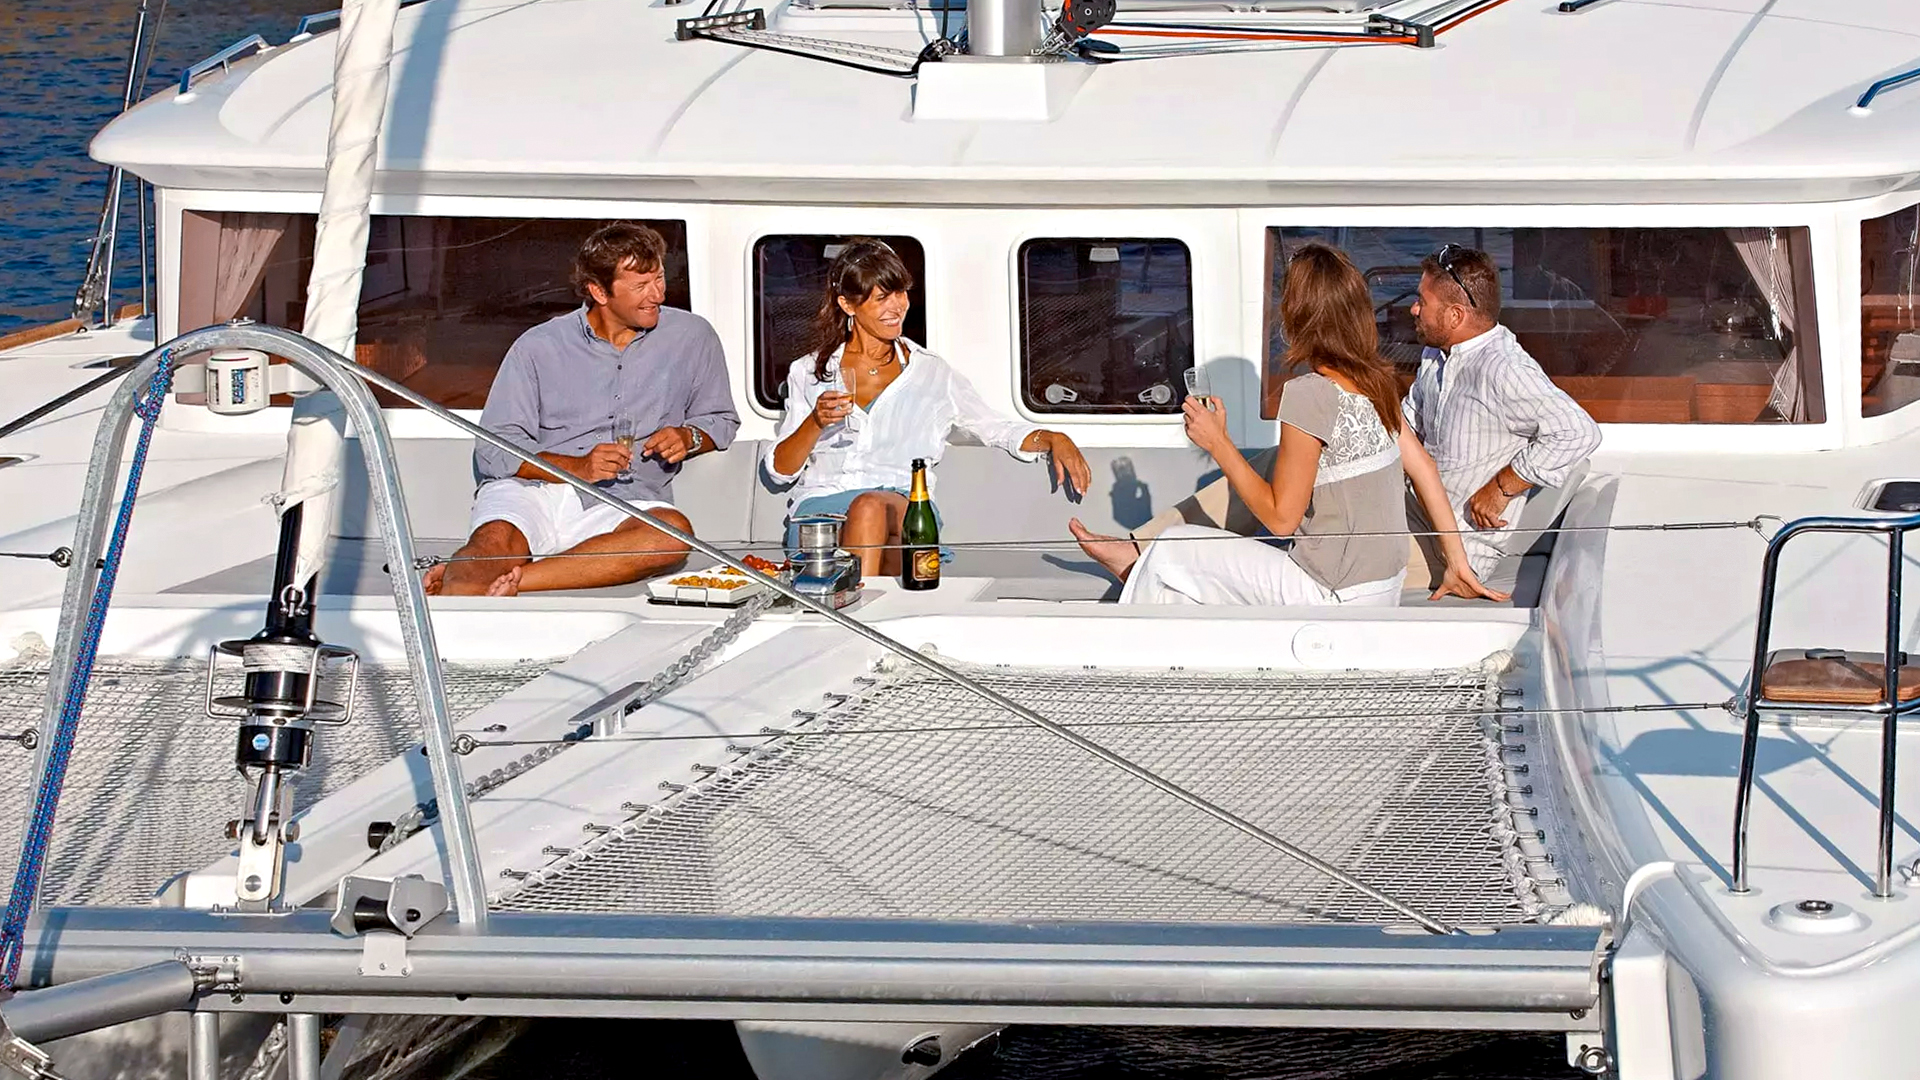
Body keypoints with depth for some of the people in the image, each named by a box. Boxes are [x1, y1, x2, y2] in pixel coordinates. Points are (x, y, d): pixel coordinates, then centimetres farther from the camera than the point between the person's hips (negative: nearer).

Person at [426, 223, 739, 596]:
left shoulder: (692, 338, 11)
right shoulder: (539, 347, 6)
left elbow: (721, 419, 26)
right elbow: (493, 450, 2)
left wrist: (689, 437, 1)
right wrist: (579, 467, -13)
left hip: (620, 506, 1)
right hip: (533, 490, -1)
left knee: (674, 534, -36)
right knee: (497, 541, -36)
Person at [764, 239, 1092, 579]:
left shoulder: (932, 374, 19)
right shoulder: (809, 373, 19)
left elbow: (998, 429, 19)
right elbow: (779, 470, 15)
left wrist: (1053, 440, -1)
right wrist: (815, 423, -4)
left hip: (907, 511, 0)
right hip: (822, 508, 0)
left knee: (870, 508, -38)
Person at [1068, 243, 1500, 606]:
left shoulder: (1309, 394, -20)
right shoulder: (1375, 380, 3)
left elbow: (1281, 517, -16)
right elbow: (1423, 467, 8)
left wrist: (1218, 443, -7)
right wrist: (1457, 561, 15)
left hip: (1336, 600, -8)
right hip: (1384, 588, 8)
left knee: (1172, 553, 8)